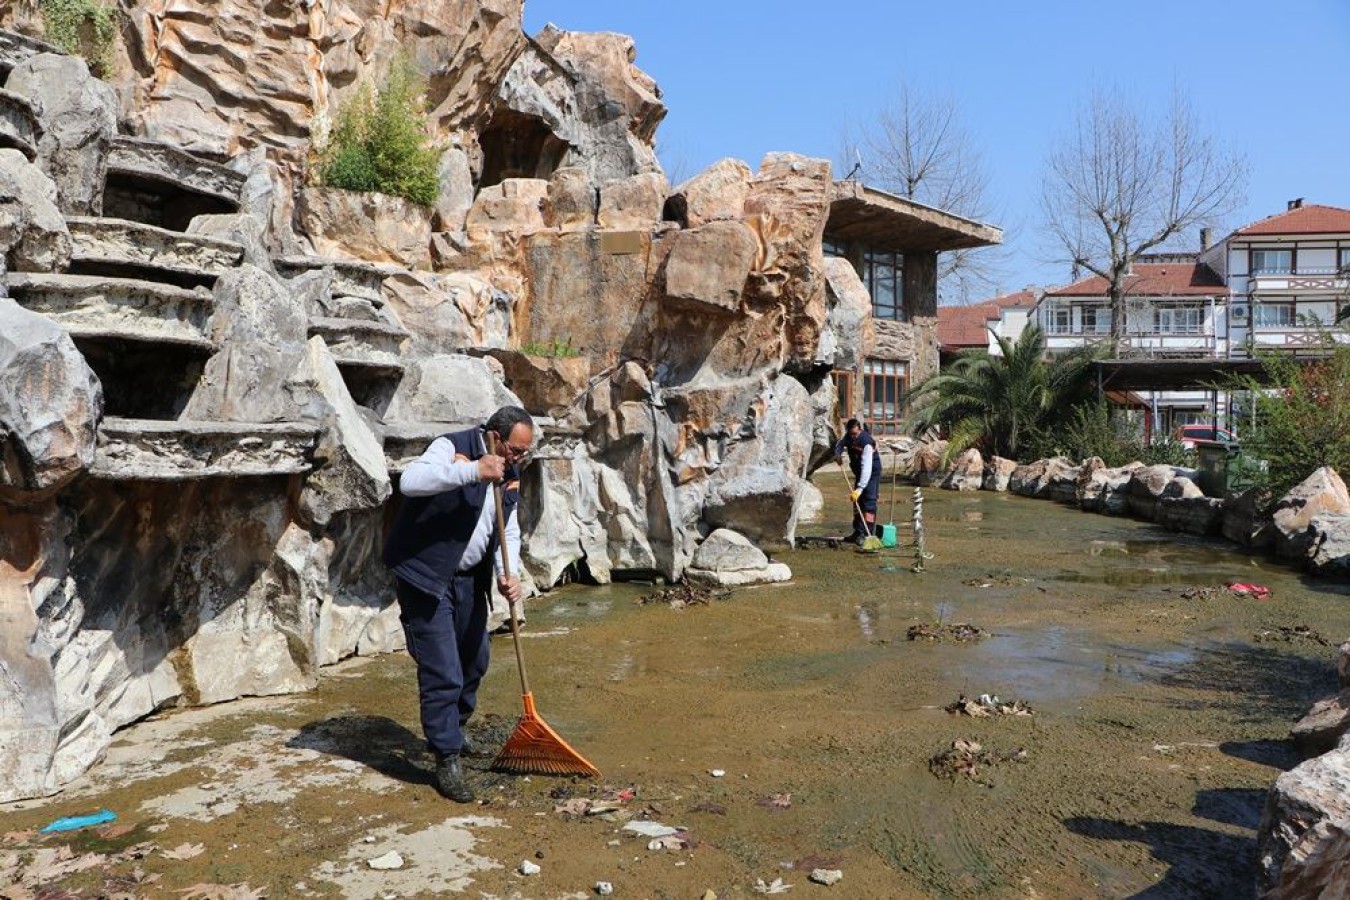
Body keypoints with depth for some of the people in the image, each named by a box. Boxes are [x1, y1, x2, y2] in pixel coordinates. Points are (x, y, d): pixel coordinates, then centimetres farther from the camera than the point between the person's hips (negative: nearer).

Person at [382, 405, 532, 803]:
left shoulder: (510, 476, 6)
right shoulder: (453, 448, -18)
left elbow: (508, 532, 9)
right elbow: (410, 482, -36)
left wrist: (508, 574, -9)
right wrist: (473, 471, -39)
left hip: (468, 579, 8)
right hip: (425, 576, -8)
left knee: (474, 662, 21)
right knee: (442, 673, -8)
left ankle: (452, 732, 44)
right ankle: (447, 760, 5)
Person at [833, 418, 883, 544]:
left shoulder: (867, 443, -33)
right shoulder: (848, 436, -10)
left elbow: (866, 468, -39)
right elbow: (840, 444, 15)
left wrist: (860, 488, -44)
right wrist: (838, 454, -8)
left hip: (872, 472, -8)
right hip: (859, 472, 8)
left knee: (869, 501, -16)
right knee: (857, 501, 10)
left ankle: (867, 534, -18)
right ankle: (858, 532, 19)